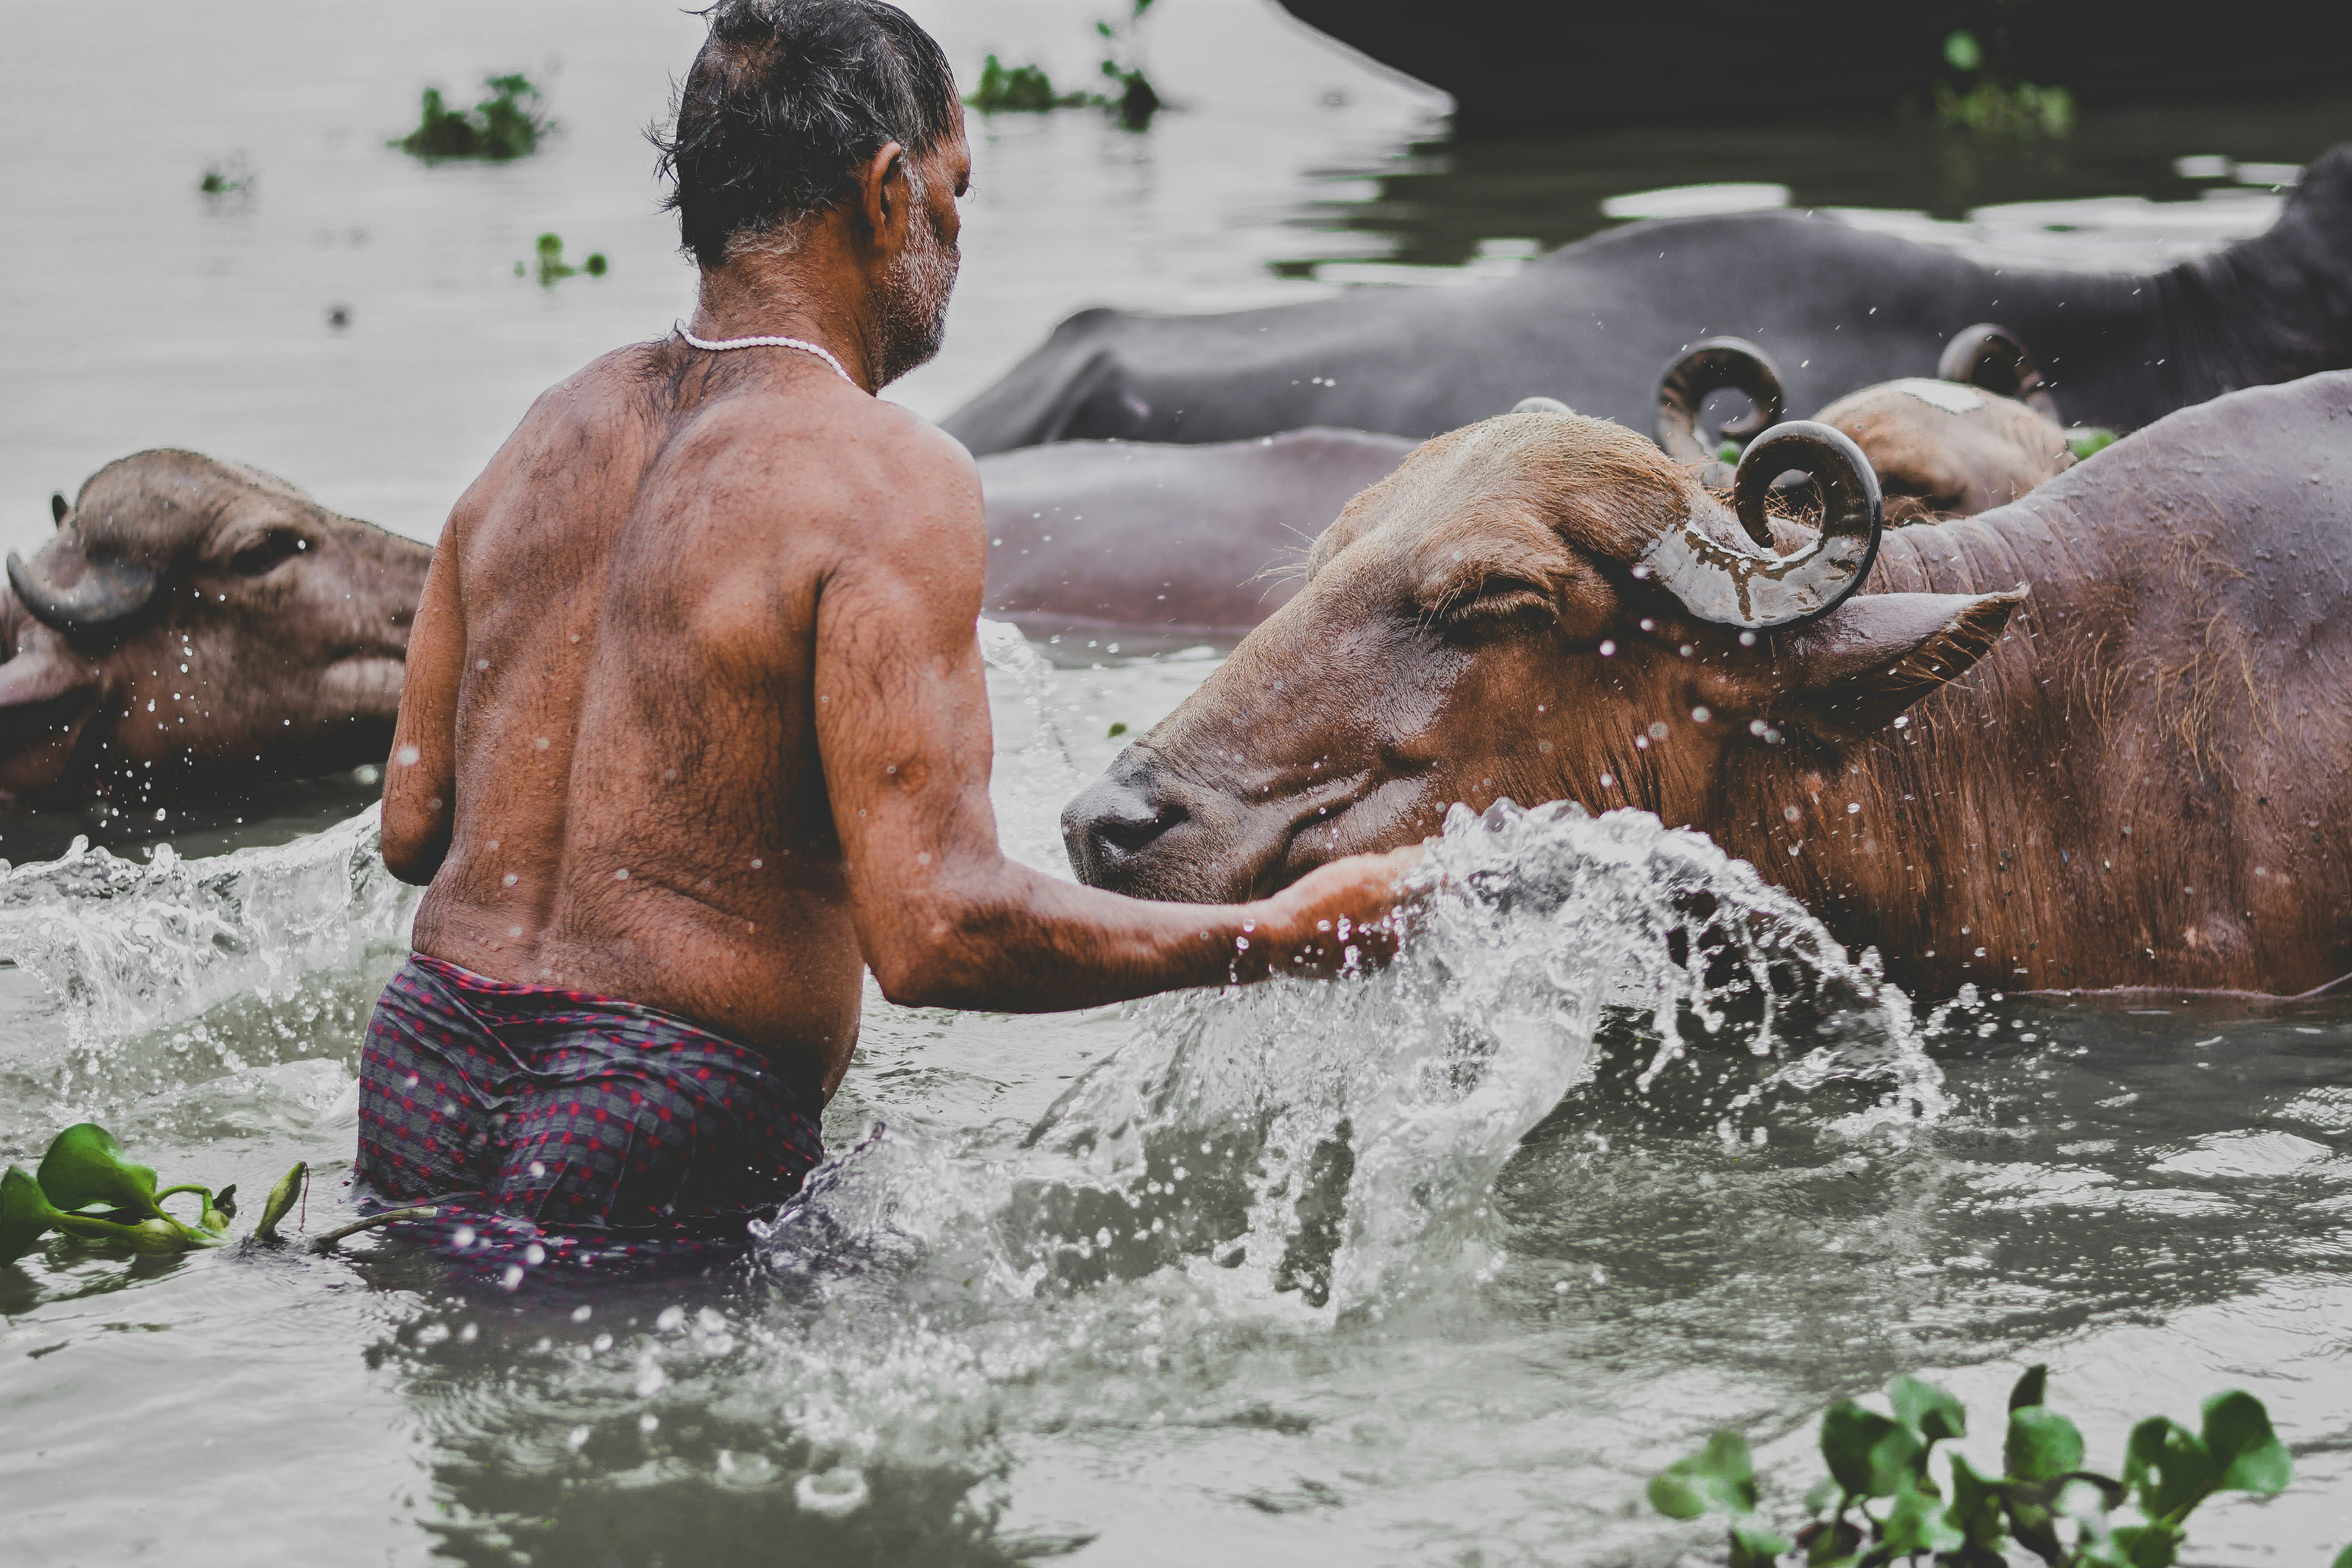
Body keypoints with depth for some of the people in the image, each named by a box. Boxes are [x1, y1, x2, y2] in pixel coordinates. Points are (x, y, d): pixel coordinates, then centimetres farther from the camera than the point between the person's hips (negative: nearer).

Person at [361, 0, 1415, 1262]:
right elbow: (937, 935, -20)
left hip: (422, 1078, 8)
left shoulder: (550, 433, 11)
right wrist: (1281, 936, -9)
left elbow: (412, 826, 14)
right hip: (661, 1135, -8)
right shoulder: (888, 481, -12)